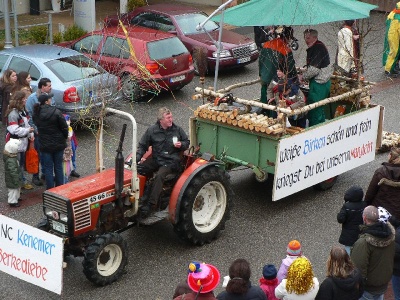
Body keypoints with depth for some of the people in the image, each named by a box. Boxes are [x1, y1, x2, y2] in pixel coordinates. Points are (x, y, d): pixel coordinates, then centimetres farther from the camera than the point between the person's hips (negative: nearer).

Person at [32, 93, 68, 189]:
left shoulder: (36, 114, -5)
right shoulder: (56, 112, -17)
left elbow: (36, 125, 4)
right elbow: (64, 127, -13)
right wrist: (65, 137, 5)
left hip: (45, 145, 2)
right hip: (58, 144, -2)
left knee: (48, 168, 10)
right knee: (58, 167, 13)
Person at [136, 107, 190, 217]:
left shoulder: (177, 130, 3)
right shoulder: (152, 130, 1)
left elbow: (187, 142, 16)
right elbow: (142, 146, 8)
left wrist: (181, 145, -7)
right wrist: (137, 158, -6)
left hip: (171, 161, -3)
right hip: (156, 159, 3)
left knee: (159, 175, -32)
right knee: (138, 168, -24)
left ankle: (150, 205, -32)